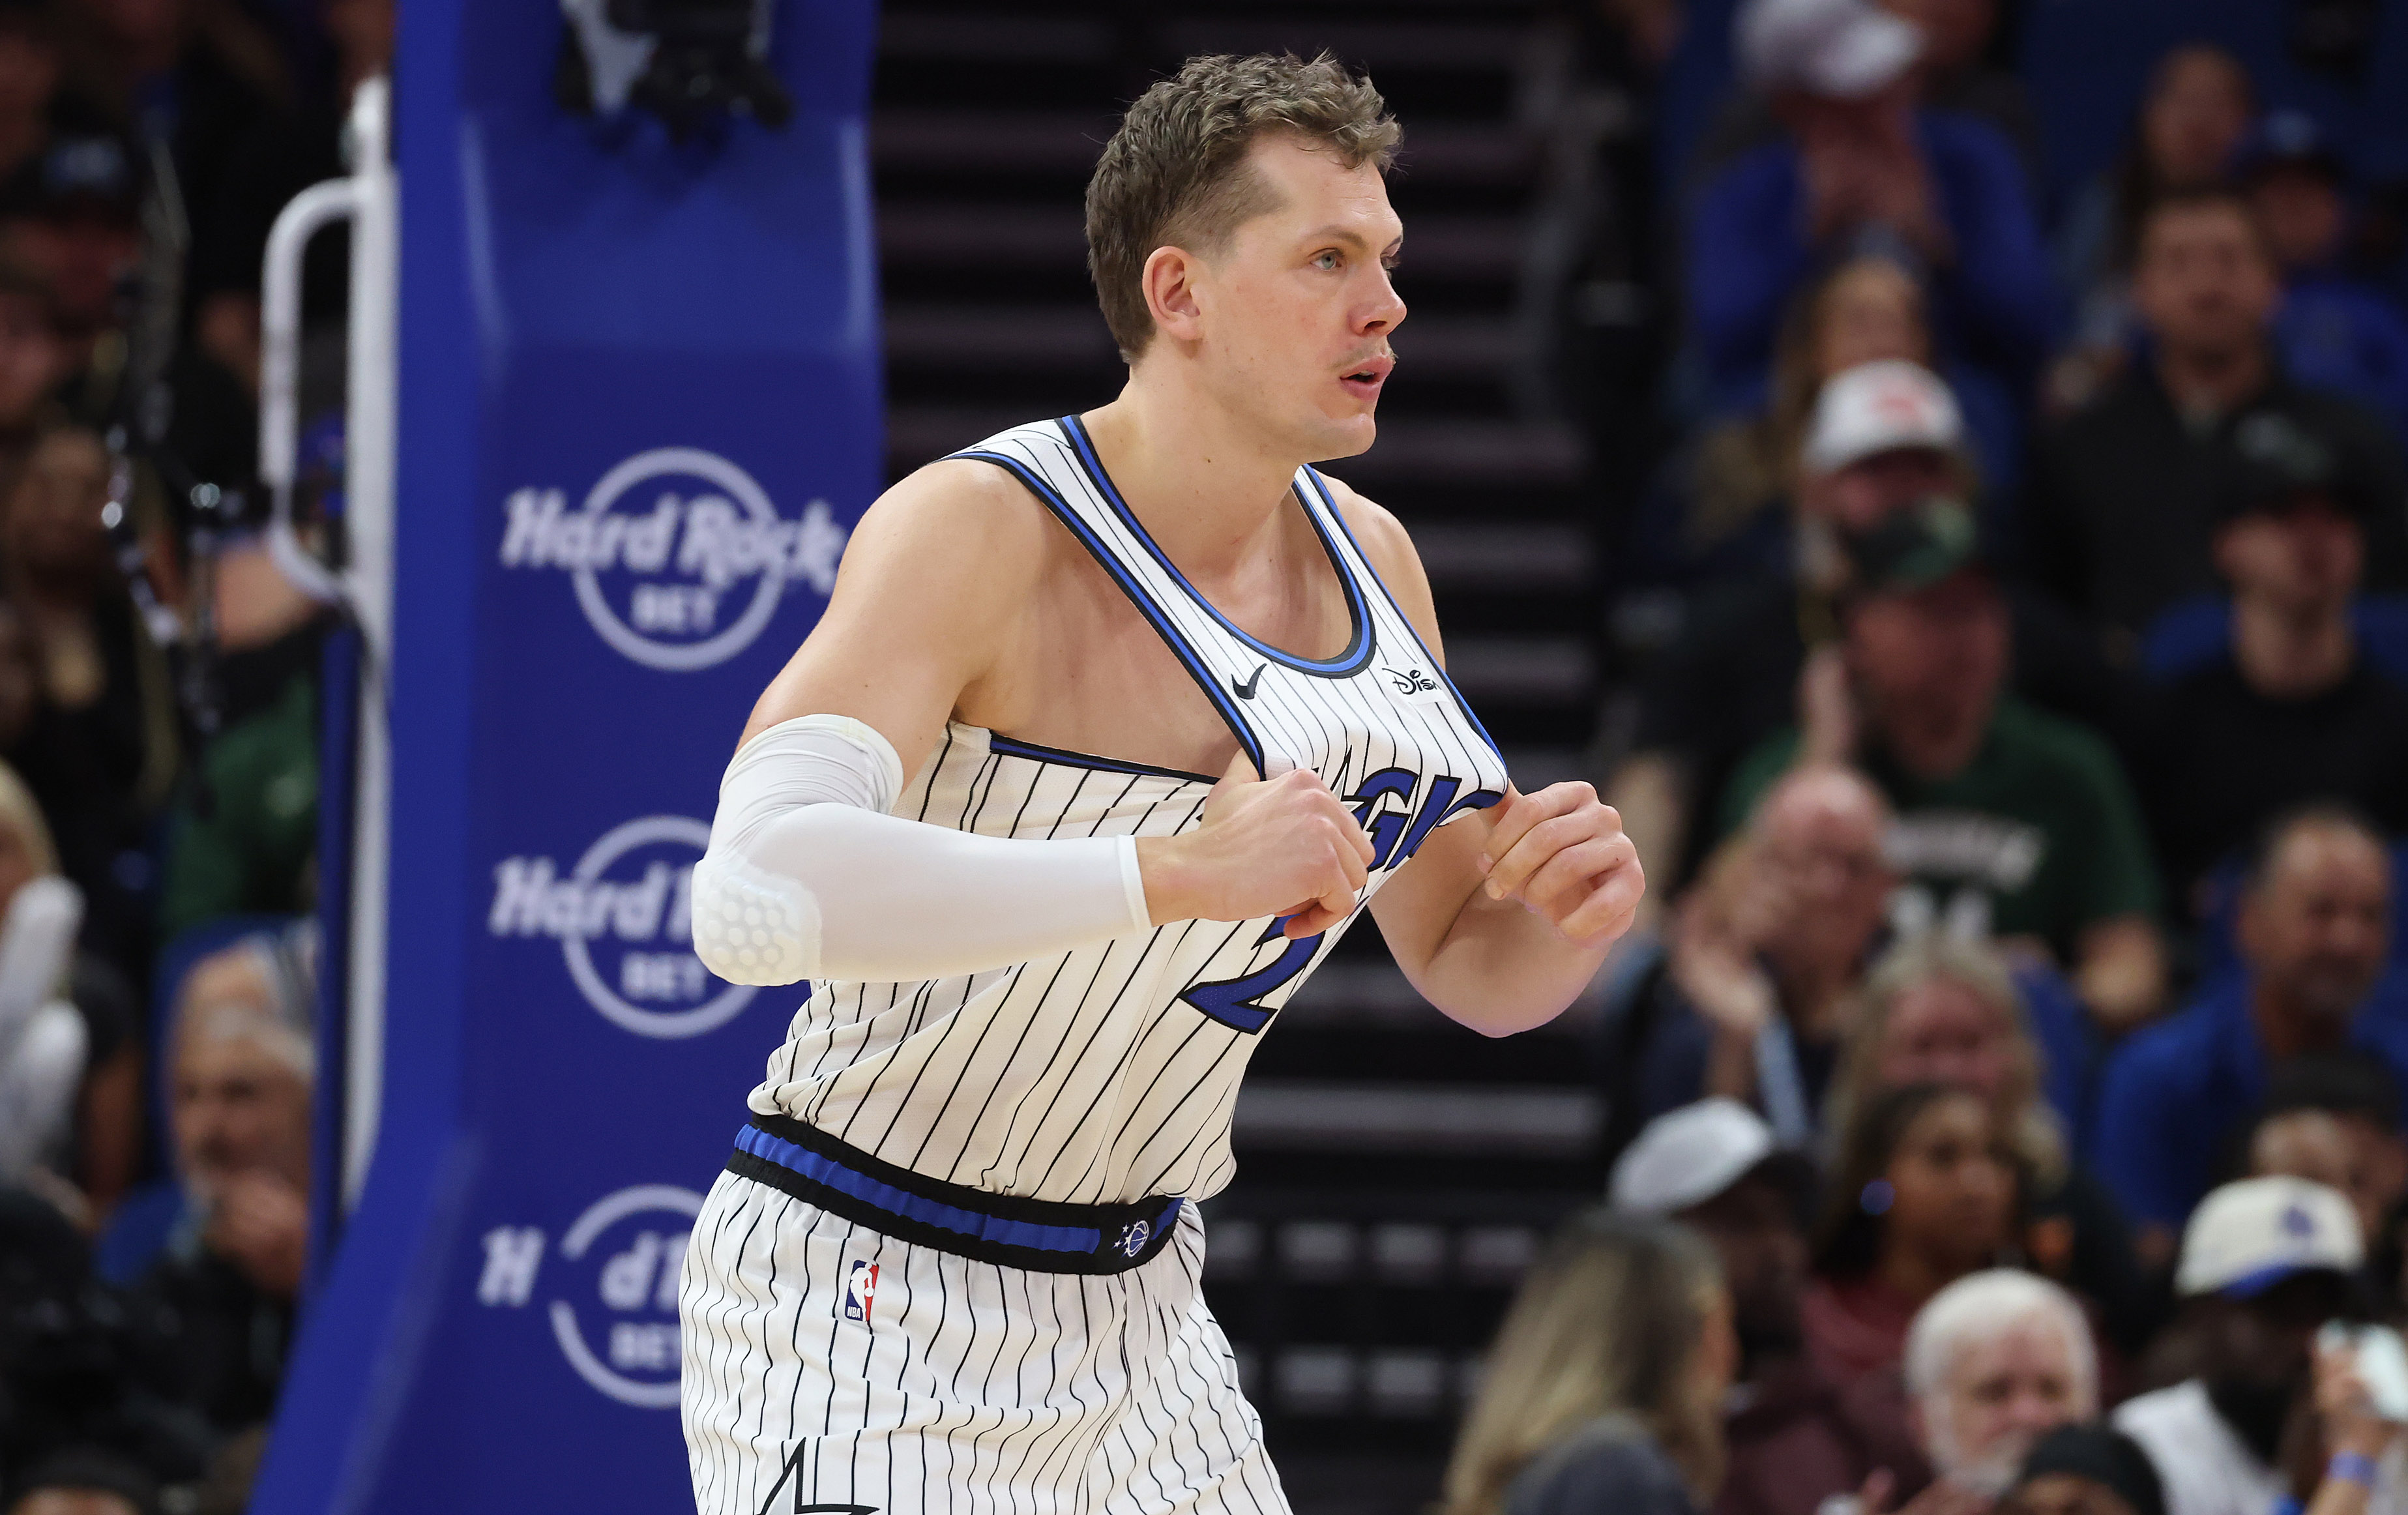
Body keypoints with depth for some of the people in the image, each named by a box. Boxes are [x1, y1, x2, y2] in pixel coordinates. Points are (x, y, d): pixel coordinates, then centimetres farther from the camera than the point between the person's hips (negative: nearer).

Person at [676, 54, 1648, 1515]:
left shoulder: (1368, 557, 5)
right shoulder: (977, 527, -20)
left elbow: (1472, 967, 16)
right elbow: (756, 897, -36)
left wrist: (1577, 910, -9)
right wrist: (1186, 872, -38)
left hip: (1133, 1308, 8)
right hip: (866, 1299, -7)